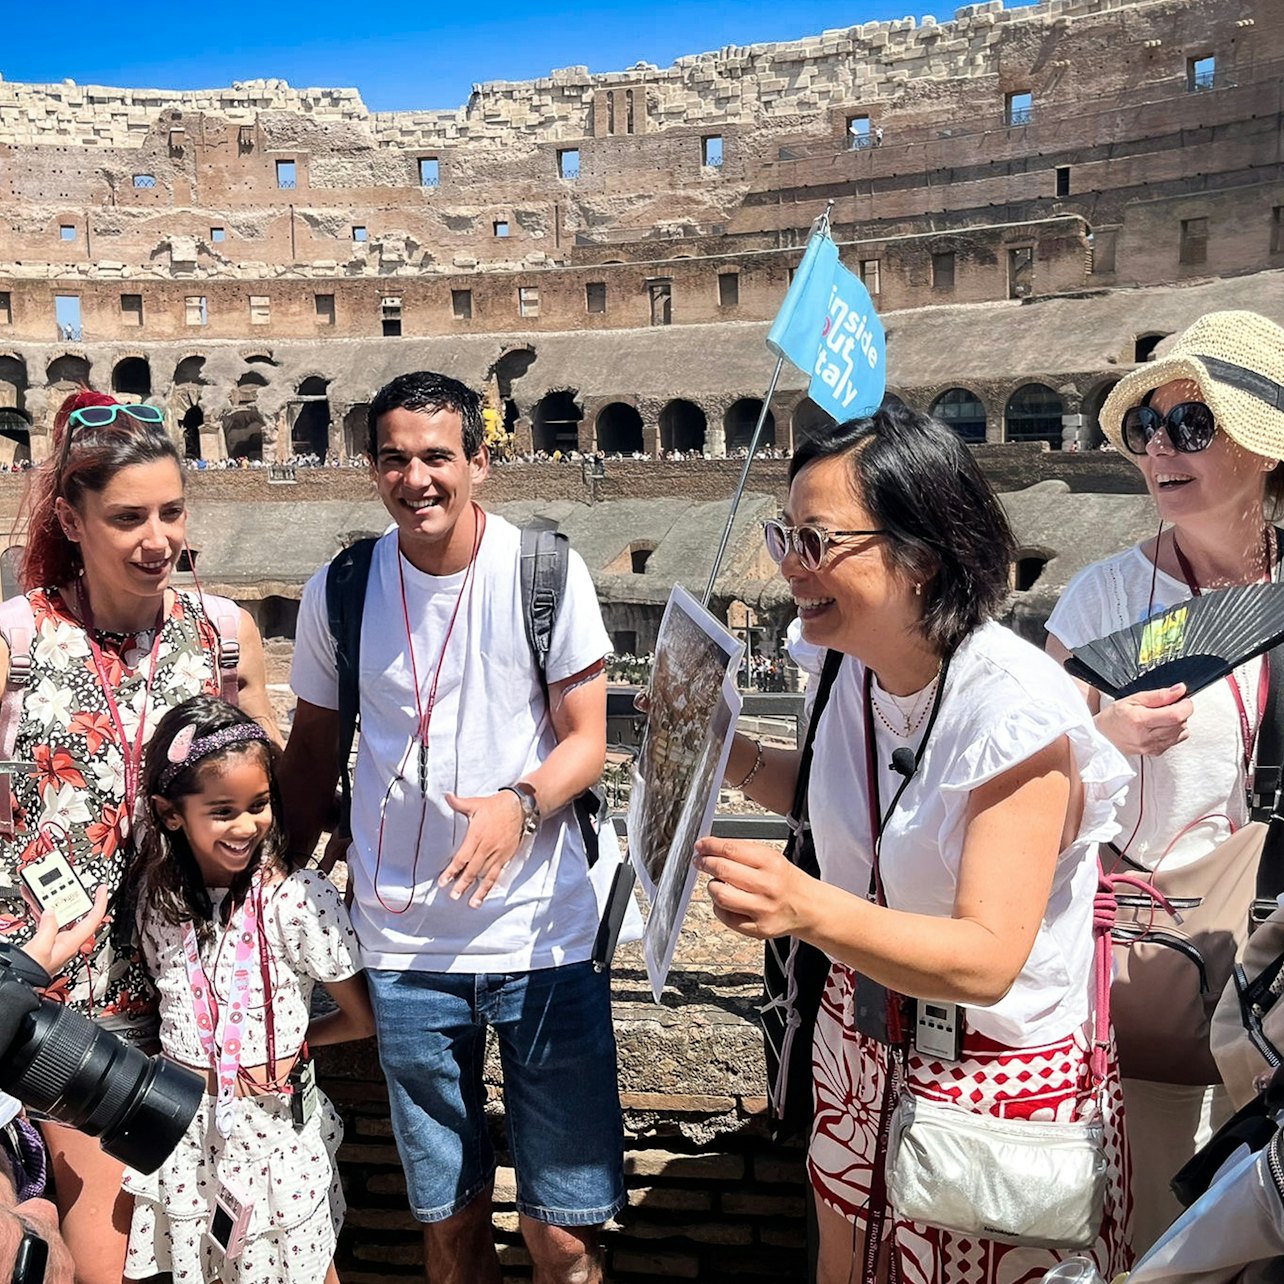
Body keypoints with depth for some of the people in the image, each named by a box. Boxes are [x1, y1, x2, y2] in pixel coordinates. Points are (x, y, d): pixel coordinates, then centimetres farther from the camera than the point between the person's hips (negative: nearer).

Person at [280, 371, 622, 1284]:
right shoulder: (338, 591, 0)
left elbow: (586, 740, -6)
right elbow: (313, 748, 10)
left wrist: (522, 803, -25)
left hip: (544, 937, -2)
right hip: (404, 948, 2)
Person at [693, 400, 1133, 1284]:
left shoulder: (1016, 707, -28)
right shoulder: (856, 672, -6)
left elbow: (988, 960, -32)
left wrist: (809, 908, -47)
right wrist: (730, 754, -6)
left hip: (1000, 1080, -6)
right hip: (860, 1047, 7)